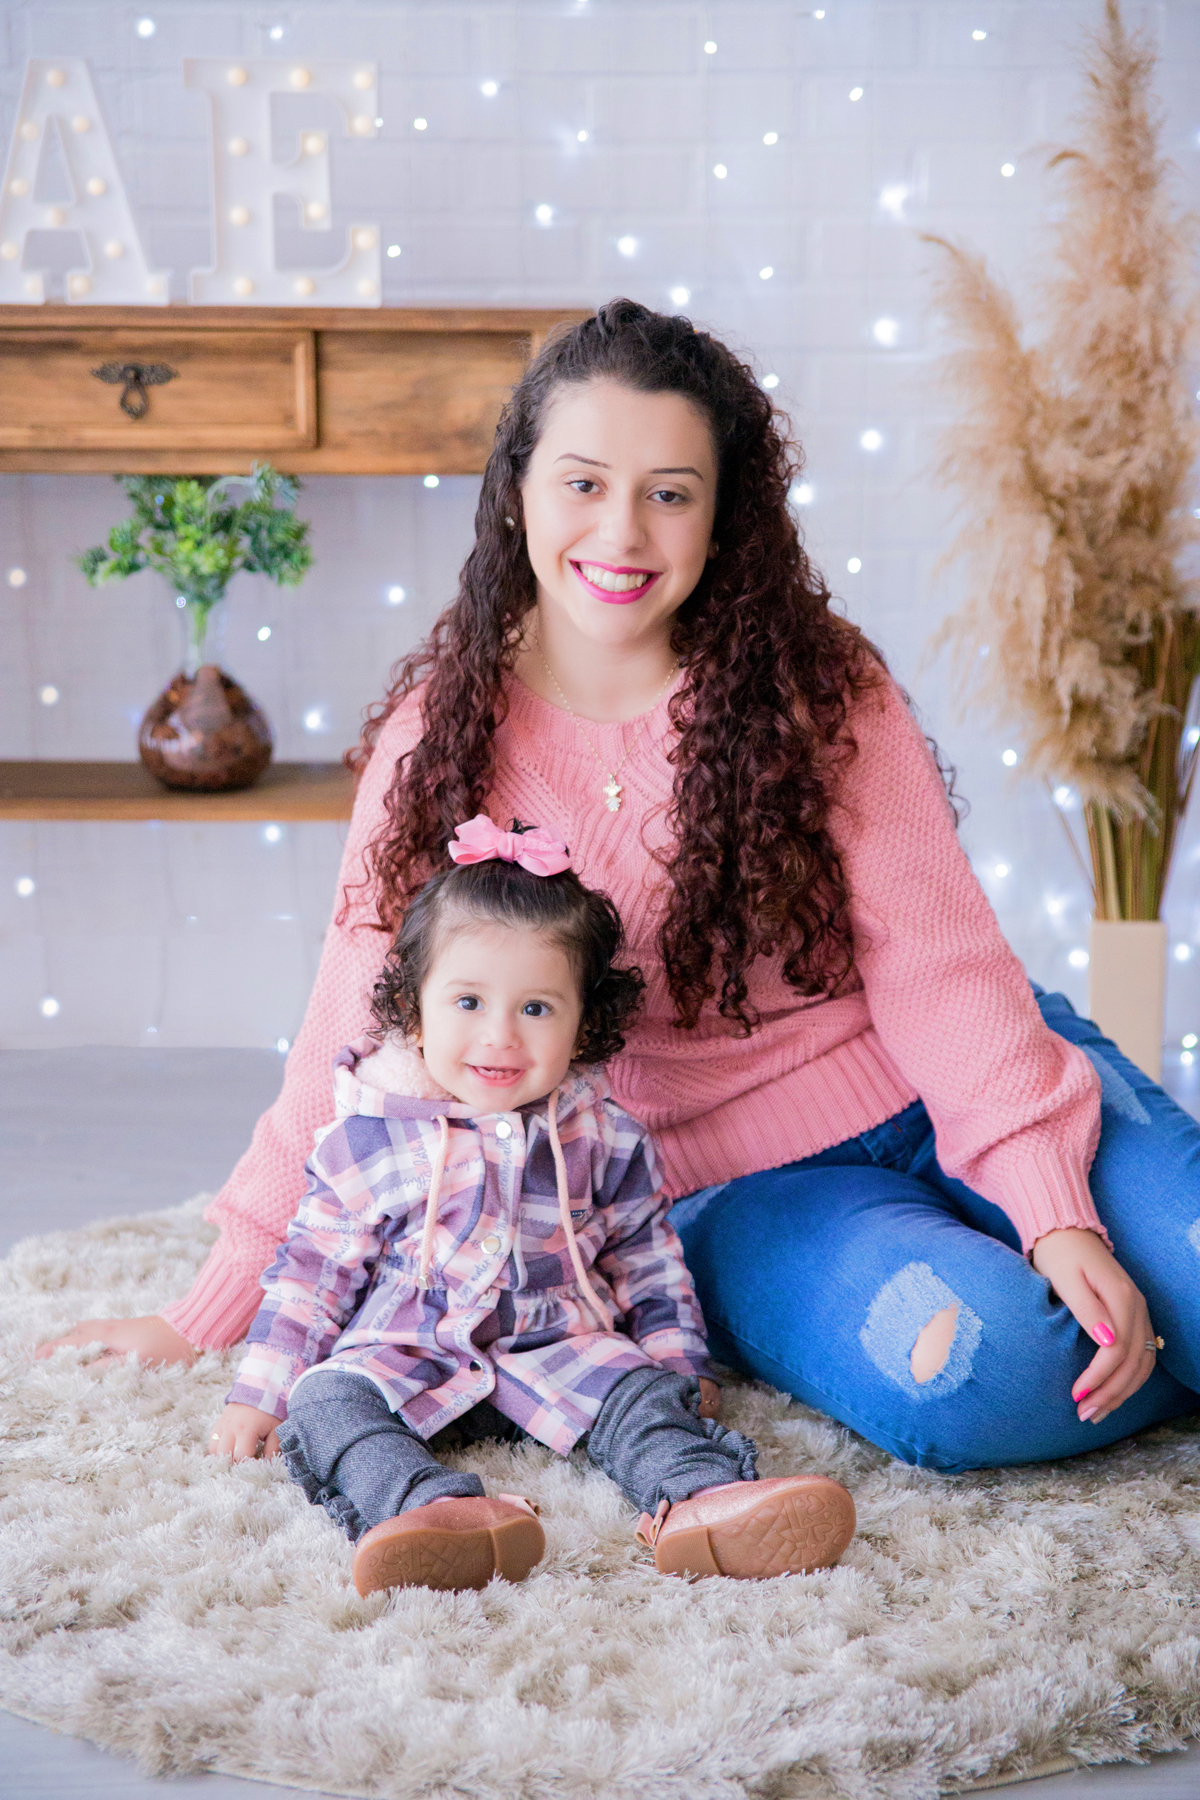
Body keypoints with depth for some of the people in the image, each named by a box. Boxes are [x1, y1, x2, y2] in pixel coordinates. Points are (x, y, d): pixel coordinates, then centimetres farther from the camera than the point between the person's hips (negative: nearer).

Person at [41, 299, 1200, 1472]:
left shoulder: (820, 691, -5)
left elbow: (941, 963, -10)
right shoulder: (441, 735, -4)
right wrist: (207, 1319, -2)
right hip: (736, 1188, 0)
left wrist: (1057, 1217, -23)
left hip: (947, 1100, 1)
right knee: (961, 1374, -29)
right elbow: (358, 1035, -1)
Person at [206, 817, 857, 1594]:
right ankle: (432, 1509, -55)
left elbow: (645, 1257, 14)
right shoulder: (367, 1138, -4)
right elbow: (312, 1270, 3)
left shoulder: (603, 1137, 1)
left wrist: (677, 1362, 10)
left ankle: (702, 1500, -50)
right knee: (326, 1401, -29)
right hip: (401, 1348, -1)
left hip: (557, 1345, 1)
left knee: (640, 1392, -24)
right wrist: (259, 1393, 1)